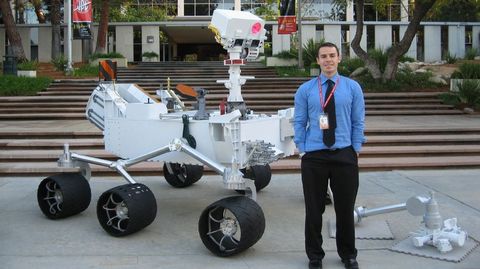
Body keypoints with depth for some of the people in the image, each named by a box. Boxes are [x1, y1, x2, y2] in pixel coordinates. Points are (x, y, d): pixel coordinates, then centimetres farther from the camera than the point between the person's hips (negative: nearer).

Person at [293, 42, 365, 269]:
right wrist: (302, 150, -2)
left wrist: (356, 149, -1)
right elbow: (299, 123, 4)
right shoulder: (305, 90, 3)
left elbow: (358, 122, 5)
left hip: (344, 155, 1)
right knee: (314, 209, 7)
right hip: (313, 157, 0)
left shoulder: (352, 87, 5)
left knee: (345, 208, 11)